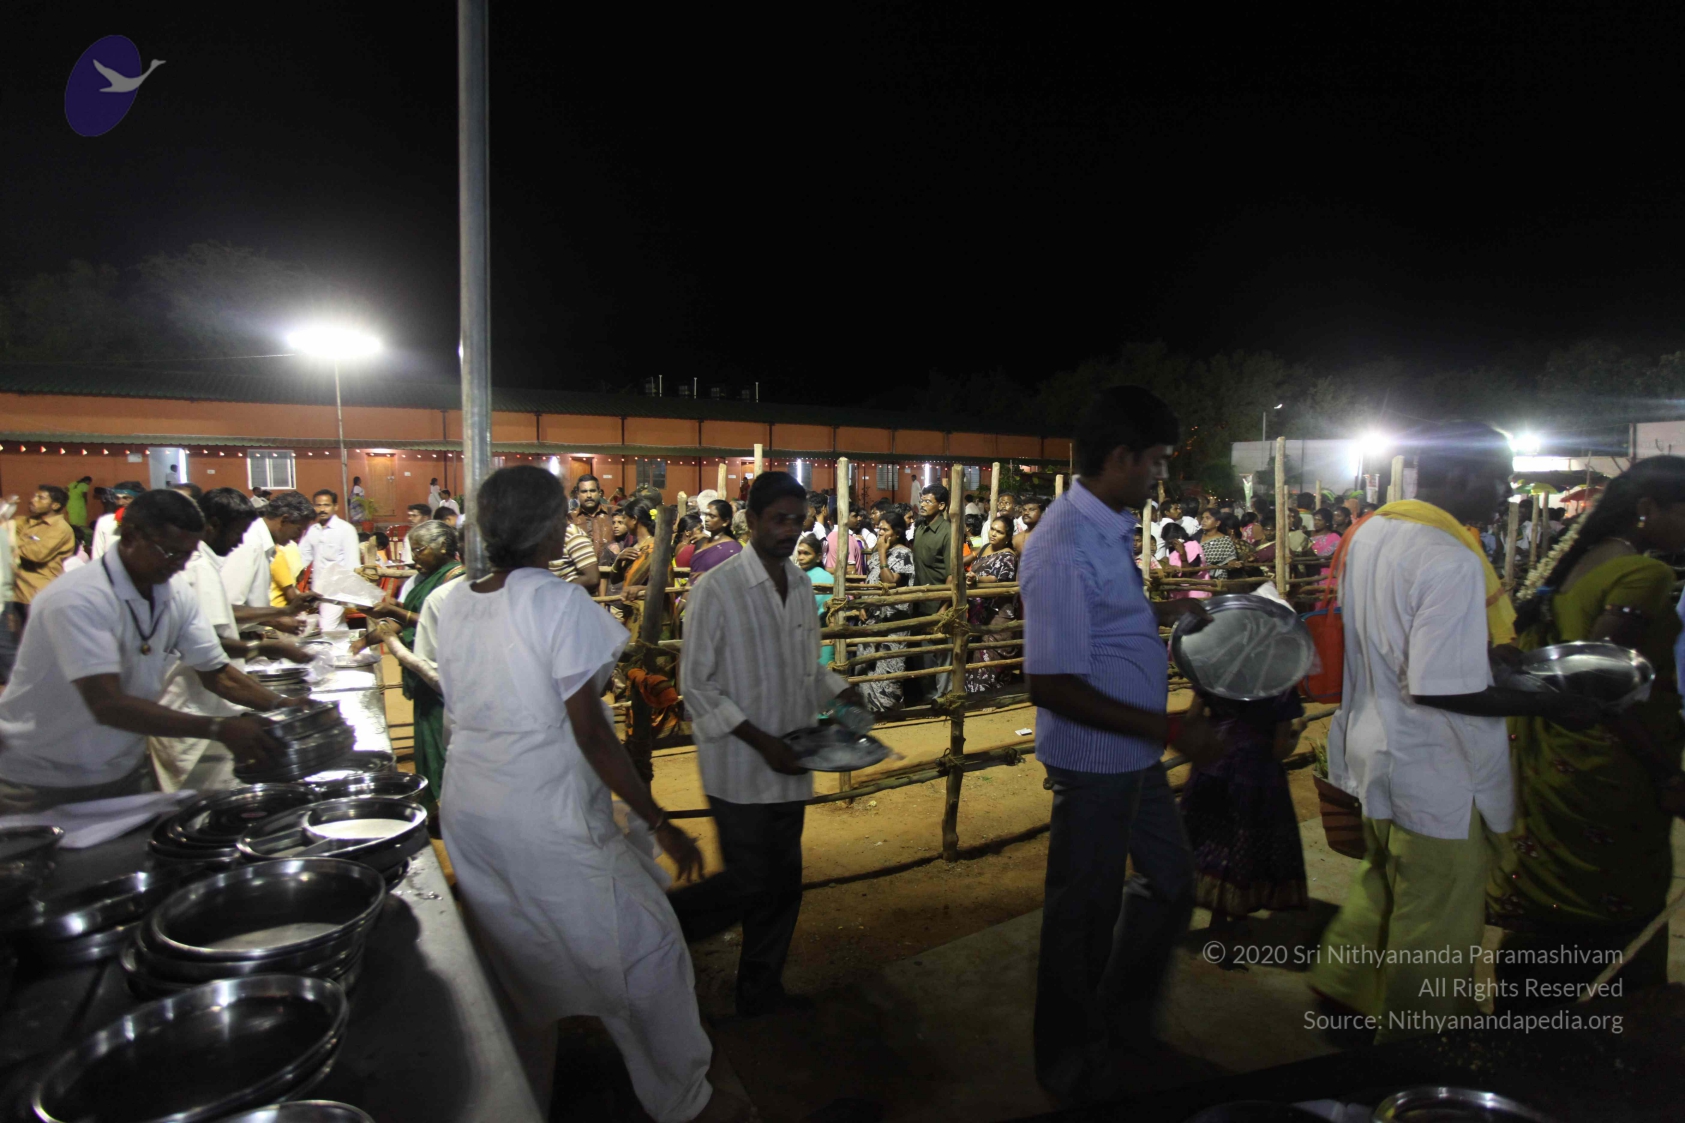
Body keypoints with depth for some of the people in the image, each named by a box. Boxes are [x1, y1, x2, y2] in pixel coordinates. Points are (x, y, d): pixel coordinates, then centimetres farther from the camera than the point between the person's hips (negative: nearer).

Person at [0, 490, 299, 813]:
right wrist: (219, 729, -38)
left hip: (123, 774, 6)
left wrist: (280, 706, -17)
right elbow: (108, 705, -33)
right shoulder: (76, 599, -26)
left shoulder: (177, 595, -5)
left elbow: (216, 672, 0)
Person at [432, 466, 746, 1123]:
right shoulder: (559, 602, -19)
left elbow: (462, 707, 11)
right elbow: (589, 732, -20)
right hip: (548, 820, -8)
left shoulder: (453, 603, 4)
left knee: (521, 965, 24)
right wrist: (660, 824, -14)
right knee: (647, 953, 9)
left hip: (470, 818, 8)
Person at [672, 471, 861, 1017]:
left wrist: (842, 691, -2)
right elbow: (696, 686, -14)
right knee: (750, 884, -1)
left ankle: (760, 988, 33)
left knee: (783, 882, 14)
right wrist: (762, 741, -19)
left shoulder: (801, 585, 6)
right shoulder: (717, 588, -14)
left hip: (789, 764, 7)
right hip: (739, 767, -6)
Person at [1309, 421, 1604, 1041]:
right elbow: (1439, 688, -29)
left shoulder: (1370, 532, 2)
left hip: (1376, 750, 8)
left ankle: (1341, 980, 41)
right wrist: (1554, 705, -19)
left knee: (1383, 884, 28)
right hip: (1433, 771, -8)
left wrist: (1496, 645, 17)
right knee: (1437, 918, 12)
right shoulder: (1451, 561, -26)